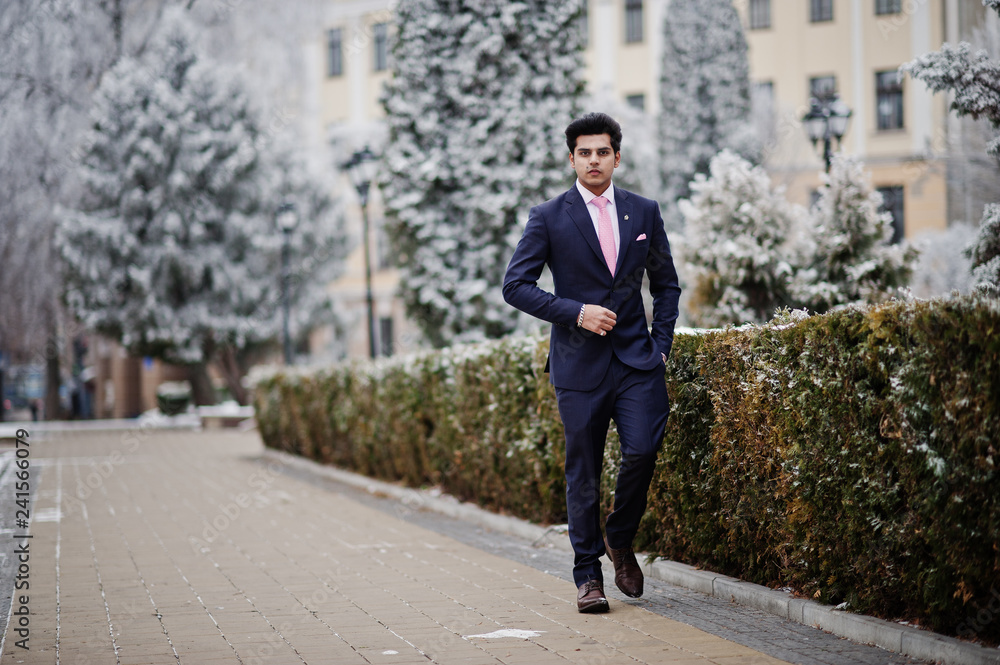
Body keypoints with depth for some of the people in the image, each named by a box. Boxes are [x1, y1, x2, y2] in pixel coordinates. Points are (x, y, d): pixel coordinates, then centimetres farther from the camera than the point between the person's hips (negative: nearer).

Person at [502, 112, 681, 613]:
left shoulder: (644, 212, 9)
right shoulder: (548, 218, 0)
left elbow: (666, 284, 17)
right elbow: (515, 285, -4)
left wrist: (661, 345, 5)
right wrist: (576, 313, -13)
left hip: (636, 359, 2)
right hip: (579, 364, -2)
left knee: (642, 450, -15)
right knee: (583, 473, 2)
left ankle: (620, 542, 12)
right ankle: (588, 576, 14)